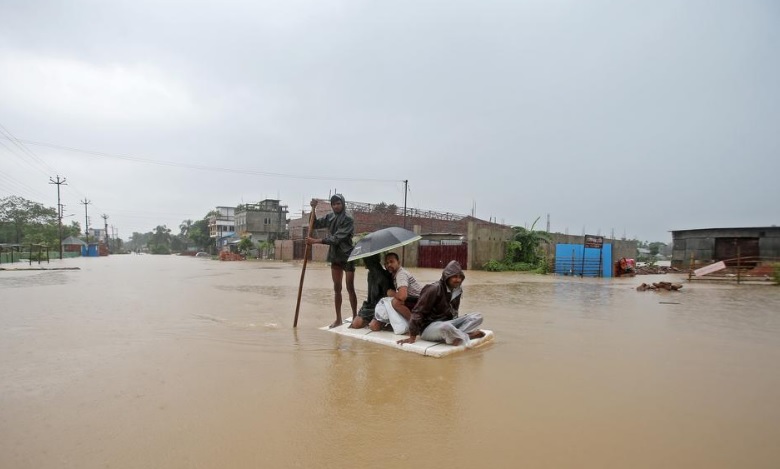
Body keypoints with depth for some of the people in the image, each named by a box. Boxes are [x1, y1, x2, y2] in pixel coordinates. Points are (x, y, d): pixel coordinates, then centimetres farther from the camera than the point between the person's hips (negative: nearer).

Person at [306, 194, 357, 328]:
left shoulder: (348, 220, -14)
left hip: (347, 257, -6)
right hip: (335, 256, 6)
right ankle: (338, 319, 17)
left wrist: (315, 241, -25)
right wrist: (313, 209, -3)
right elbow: (315, 224, 12)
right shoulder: (329, 218, 4)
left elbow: (336, 238, -22)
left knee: (350, 288, -1)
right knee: (337, 288, 9)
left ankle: (355, 317, 10)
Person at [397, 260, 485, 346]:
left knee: (477, 317, -6)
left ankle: (457, 336, -23)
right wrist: (412, 337, -17)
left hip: (448, 324, 7)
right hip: (429, 327, -7)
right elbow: (418, 312, -17)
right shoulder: (434, 289, -17)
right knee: (445, 327, -42)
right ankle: (467, 336, -15)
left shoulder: (457, 291, 4)